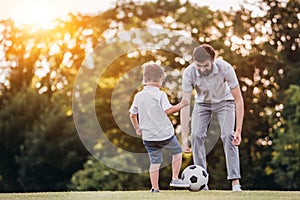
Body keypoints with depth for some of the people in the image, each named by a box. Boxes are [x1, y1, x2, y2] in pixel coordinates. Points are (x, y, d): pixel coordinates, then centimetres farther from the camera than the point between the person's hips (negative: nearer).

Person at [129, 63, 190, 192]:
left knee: (154, 161, 9)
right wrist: (181, 105, -5)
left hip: (148, 137, 4)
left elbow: (132, 114, 12)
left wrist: (137, 128, 26)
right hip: (165, 134, -4)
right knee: (177, 152, 18)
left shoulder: (138, 96, 5)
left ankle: (154, 187, 4)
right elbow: (168, 110, -17)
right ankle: (175, 179, 14)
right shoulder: (160, 95, -11)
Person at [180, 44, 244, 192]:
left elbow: (238, 100, -27)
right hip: (202, 103, 2)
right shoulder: (189, 73, -31)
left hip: (224, 101, -2)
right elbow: (185, 105, -28)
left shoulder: (225, 68, -34)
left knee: (228, 135, -19)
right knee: (196, 135, -15)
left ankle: (235, 181, -20)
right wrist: (184, 137, -33)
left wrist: (238, 131, -31)